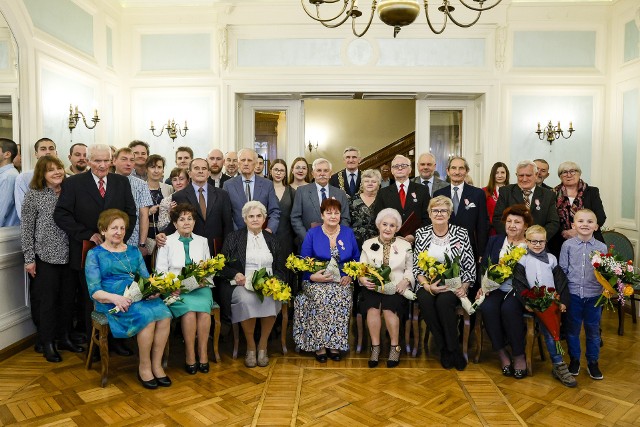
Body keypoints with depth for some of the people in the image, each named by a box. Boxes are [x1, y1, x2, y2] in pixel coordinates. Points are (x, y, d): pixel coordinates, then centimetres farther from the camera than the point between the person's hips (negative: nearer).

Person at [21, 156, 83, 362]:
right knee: (47, 300, 5)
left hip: (68, 256, 4)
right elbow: (27, 229, -4)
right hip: (45, 257, -4)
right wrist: (29, 258, -8)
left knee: (67, 298, 11)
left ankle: (64, 338, 27)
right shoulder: (34, 195, -5)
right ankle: (47, 343, 19)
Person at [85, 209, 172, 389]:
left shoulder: (133, 251, 20)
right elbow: (94, 291, -2)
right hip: (111, 301, -4)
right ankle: (144, 367, -12)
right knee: (147, 316, -31)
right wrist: (116, 298, -22)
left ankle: (157, 364, -14)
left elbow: (147, 278, 14)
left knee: (164, 314, -27)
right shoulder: (95, 254, 7)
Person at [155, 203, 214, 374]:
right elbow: (160, 270, 2)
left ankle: (203, 354, -17)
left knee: (204, 310, -29)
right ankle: (189, 356, -16)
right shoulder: (167, 242, 8)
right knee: (189, 310, -31)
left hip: (199, 287, 2)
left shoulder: (202, 241, 16)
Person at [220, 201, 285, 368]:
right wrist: (235, 274, -13)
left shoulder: (272, 240, 18)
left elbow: (280, 268, 14)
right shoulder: (233, 238, 12)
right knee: (246, 299, -36)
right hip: (241, 284, -1)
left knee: (271, 299, -33)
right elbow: (223, 265, 8)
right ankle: (250, 347, -14)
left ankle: (263, 346, -13)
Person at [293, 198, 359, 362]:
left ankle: (335, 344, -18)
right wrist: (313, 277, -17)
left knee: (342, 297, -30)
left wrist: (350, 275, -6)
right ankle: (319, 344, -22)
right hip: (317, 280, -1)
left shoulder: (348, 233, 11)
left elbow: (357, 259, 12)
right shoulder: (312, 234, 4)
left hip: (341, 281, 2)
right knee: (321, 297, -33)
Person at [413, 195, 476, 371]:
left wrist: (464, 287, -11)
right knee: (425, 301, -31)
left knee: (443, 301, -33)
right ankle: (444, 349, -13)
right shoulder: (421, 234, 6)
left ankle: (452, 349, -13)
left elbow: (470, 266, 3)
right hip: (428, 284, 1)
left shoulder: (461, 233, 4)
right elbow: (416, 266, 3)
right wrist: (427, 285, -13)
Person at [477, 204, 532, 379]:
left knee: (509, 308, -33)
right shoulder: (494, 240, 17)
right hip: (495, 288, 3)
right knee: (487, 307, -28)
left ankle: (519, 355, -13)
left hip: (519, 291, -2)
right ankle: (501, 353, -10)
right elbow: (484, 266, 10)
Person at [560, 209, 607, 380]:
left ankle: (593, 362, 29)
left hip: (594, 295, 1)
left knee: (593, 330, 12)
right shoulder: (567, 245, -4)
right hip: (573, 294, 0)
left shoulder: (602, 247, -2)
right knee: (573, 329, 11)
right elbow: (562, 270, 0)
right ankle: (574, 360, 28)